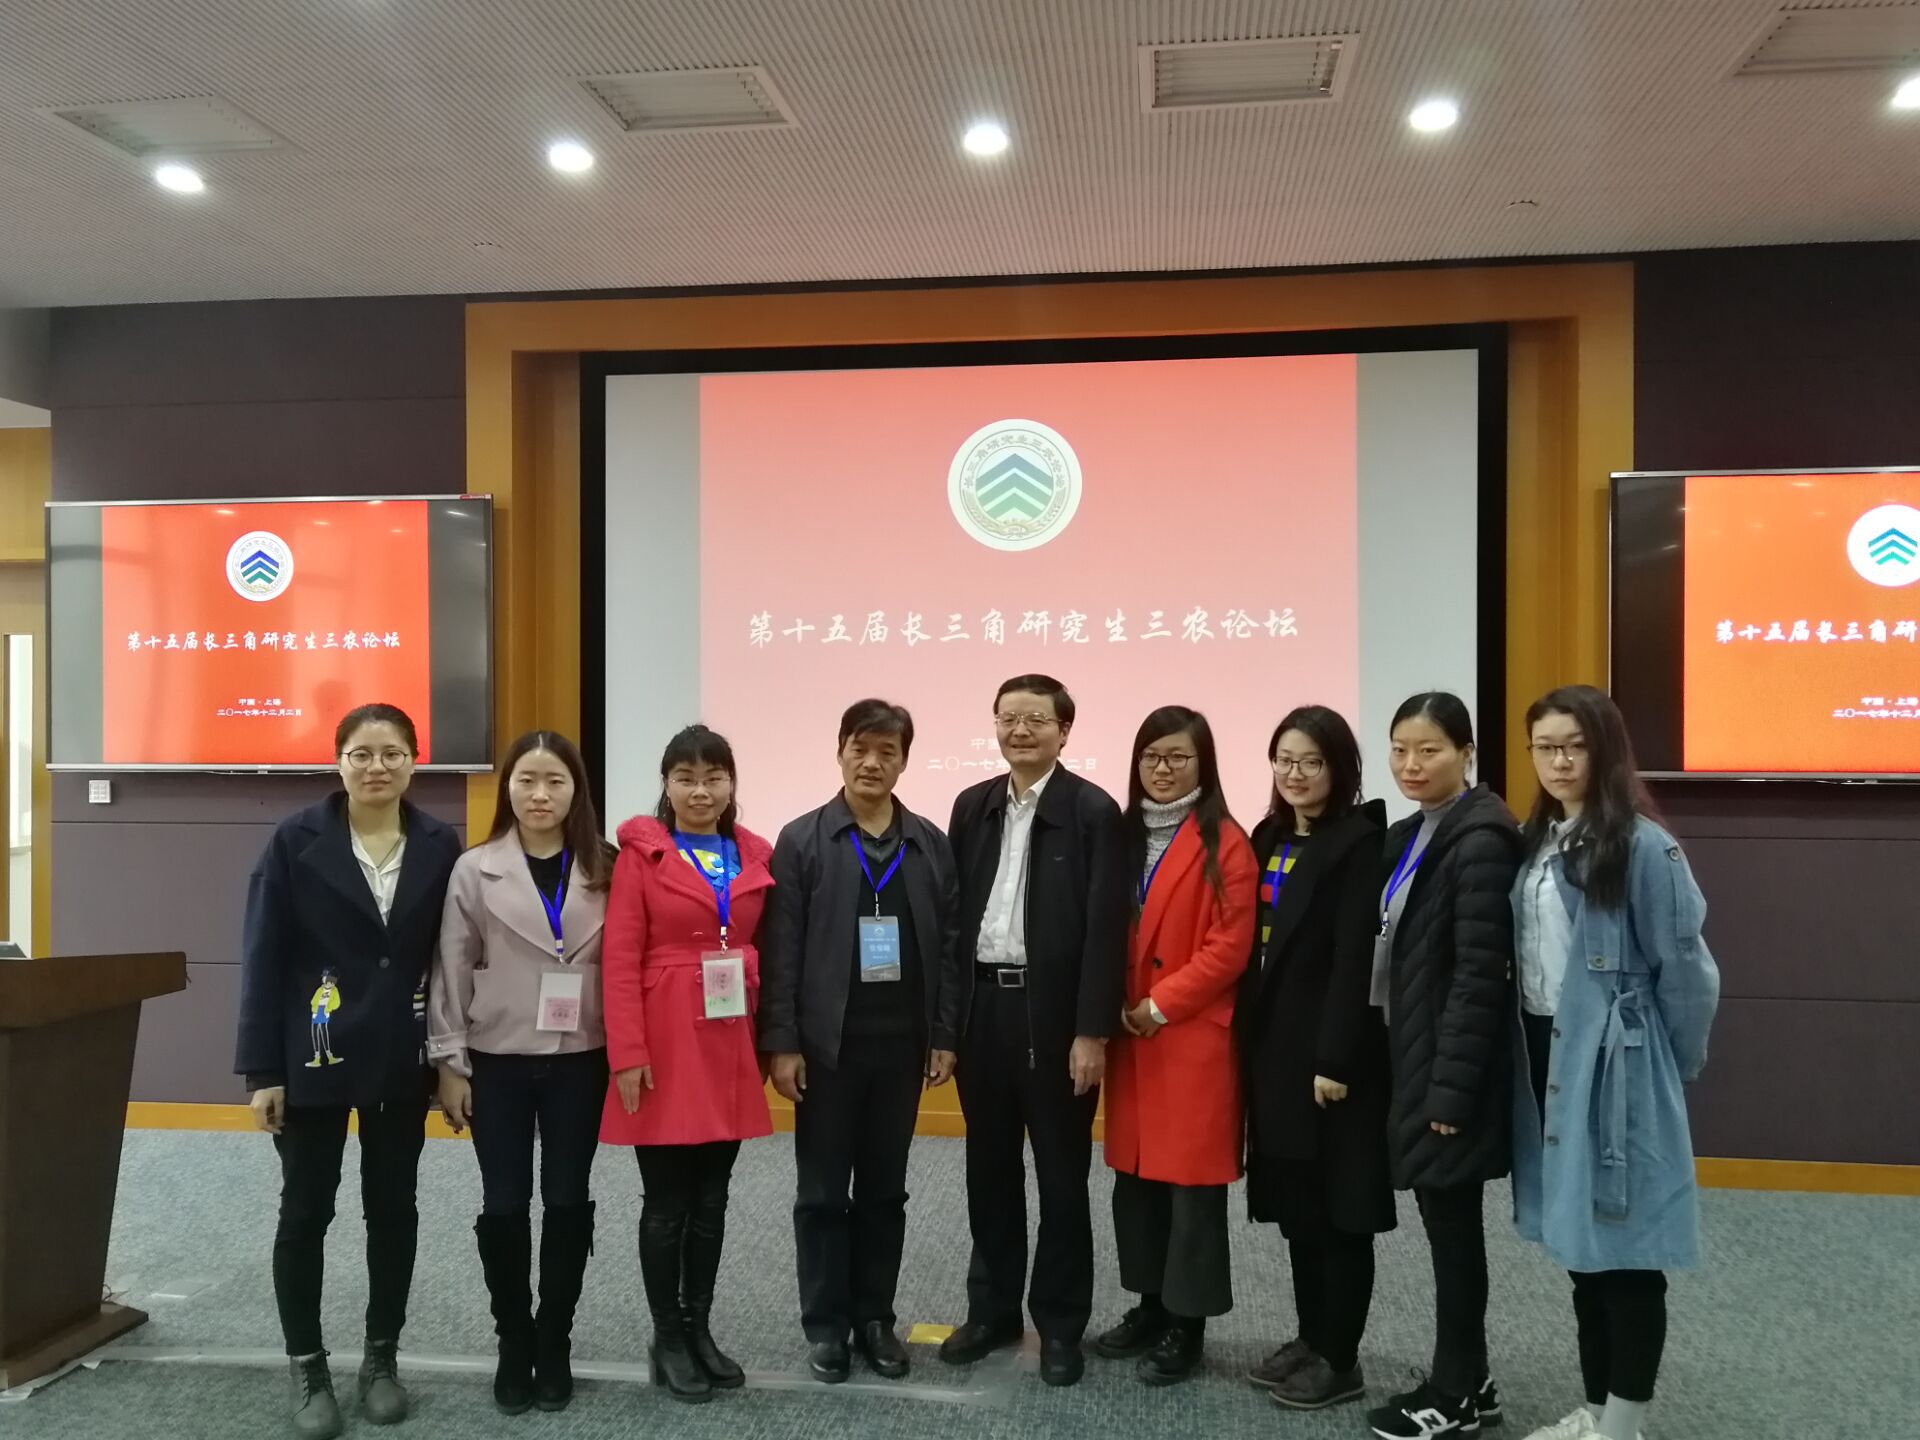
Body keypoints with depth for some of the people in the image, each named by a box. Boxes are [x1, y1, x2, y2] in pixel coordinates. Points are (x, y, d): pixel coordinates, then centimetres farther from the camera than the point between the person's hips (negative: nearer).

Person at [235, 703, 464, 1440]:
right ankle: (307, 1366, 23)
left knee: (393, 1206, 12)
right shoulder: (297, 842, -7)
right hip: (314, 1056, -2)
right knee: (305, 1211, 7)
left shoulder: (440, 846, -1)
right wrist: (261, 1069, -10)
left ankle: (382, 1357, 27)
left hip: (403, 1060, 2)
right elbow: (264, 959, -7)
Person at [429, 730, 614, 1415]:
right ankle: (513, 1346, 23)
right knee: (504, 1205, 6)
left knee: (568, 1201, 8)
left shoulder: (605, 870, 1)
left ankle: (554, 1344, 24)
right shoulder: (475, 870, -2)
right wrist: (448, 1062, -3)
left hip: (580, 1061, 1)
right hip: (497, 1060, -1)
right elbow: (451, 970, -1)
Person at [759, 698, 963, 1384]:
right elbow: (782, 950, -5)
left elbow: (948, 944, 5)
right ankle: (825, 1325, 20)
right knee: (823, 1192, 8)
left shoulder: (930, 843, 5)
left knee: (885, 1190, 12)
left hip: (901, 1043, 2)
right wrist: (781, 1042, -9)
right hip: (827, 1043, -2)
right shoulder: (802, 840, -2)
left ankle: (875, 1317, 25)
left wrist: (945, 1036, 2)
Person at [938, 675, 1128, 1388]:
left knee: (1061, 1176, 7)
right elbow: (954, 912, 8)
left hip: (1054, 1012, -4)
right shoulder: (972, 806, 8)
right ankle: (992, 1310, 29)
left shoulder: (1093, 811, -7)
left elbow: (1105, 928, -11)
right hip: (982, 1005, 5)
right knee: (989, 1170, 15)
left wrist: (1093, 1032, -15)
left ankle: (1061, 1324, 21)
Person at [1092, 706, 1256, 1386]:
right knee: (1135, 1174, 12)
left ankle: (1187, 1322, 14)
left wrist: (1160, 1006, -13)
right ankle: (1150, 1304, 26)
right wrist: (1115, 1007, 1)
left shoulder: (1225, 844, -8)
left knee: (1192, 1178, 2)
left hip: (1194, 1036, -6)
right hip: (1129, 1034, 6)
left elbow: (1229, 948, -13)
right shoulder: (1125, 836, 11)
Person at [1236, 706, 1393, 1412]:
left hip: (1330, 1049, -7)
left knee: (1337, 1204, 3)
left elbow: (1354, 958, -17)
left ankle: (1340, 1359, 15)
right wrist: (1247, 1039, 7)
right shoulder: (1269, 838, 11)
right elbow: (1253, 946, 10)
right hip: (1273, 1044, 7)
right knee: (1294, 1201, 15)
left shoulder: (1359, 841, -11)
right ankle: (1310, 1338, 28)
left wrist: (1336, 1058, -20)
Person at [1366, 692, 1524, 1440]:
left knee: (1452, 1226, 3)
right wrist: (1421, 1074, 12)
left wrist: (1451, 1088, -20)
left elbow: (1480, 974, -20)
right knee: (1445, 1223, 15)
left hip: (1449, 1067, -9)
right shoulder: (1411, 835, 13)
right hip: (1413, 1056, 9)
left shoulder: (1480, 838, -15)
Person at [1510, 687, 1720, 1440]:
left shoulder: (1643, 846, -13)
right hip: (1547, 1055, 7)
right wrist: (1527, 1050, 9)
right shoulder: (1535, 844, 10)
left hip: (1614, 1066, -7)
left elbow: (1685, 972, -10)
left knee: (1624, 1246, 1)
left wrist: (1669, 1070, -1)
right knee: (1579, 1243, 16)